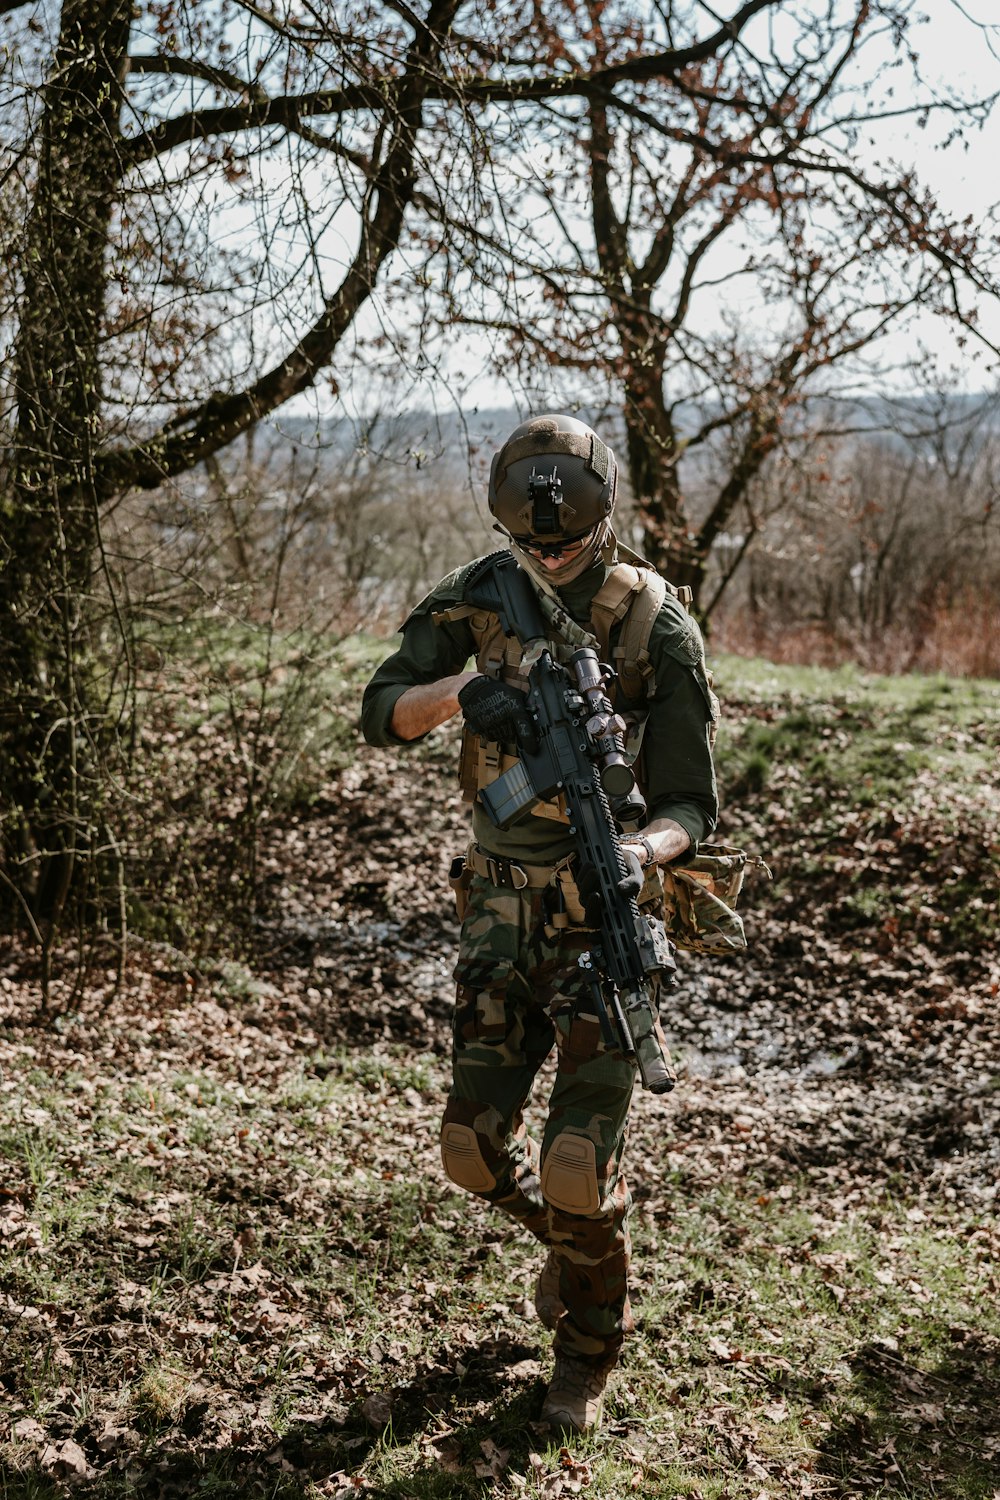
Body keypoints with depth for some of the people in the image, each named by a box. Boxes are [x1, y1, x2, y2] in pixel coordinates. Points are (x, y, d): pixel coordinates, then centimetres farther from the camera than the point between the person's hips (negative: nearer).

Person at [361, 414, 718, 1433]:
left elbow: (689, 803, -11)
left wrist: (639, 850, -34)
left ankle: (588, 1351, 22)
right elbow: (382, 717, -5)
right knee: (475, 1146, 4)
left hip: (602, 914, -4)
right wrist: (459, 689, -26)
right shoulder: (477, 598, -1)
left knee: (579, 1160, -5)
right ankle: (573, 1234, 37)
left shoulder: (655, 624, -13)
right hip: (501, 906, 4)